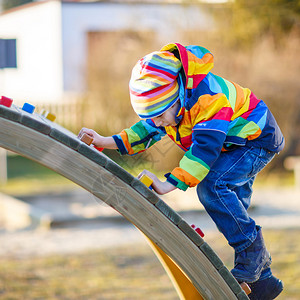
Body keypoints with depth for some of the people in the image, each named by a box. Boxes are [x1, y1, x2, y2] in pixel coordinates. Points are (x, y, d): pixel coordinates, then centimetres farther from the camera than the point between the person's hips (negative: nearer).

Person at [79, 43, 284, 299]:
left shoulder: (208, 96, -36)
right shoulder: (167, 100, -10)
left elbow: (205, 148, -41)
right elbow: (146, 131, 3)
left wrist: (168, 185, -48)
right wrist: (105, 142, -9)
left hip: (258, 140, -9)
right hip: (231, 145, 9)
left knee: (211, 185, -27)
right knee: (231, 211, 7)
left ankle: (253, 252, -17)